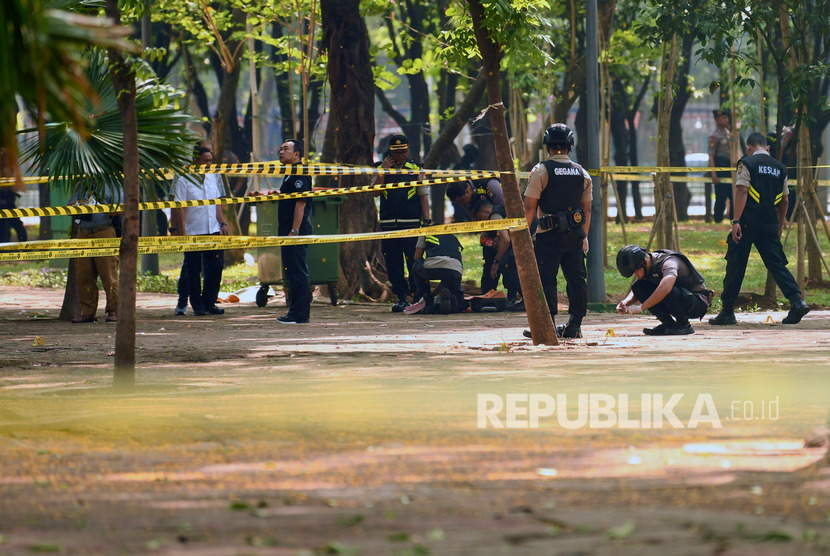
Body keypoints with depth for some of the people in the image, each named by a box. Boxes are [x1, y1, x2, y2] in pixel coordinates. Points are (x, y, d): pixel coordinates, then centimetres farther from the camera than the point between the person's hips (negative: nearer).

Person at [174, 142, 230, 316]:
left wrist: (223, 223, 8)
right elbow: (180, 209, -8)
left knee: (216, 266, 1)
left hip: (213, 230, 5)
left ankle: (209, 302, 13)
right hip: (193, 233, -5)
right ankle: (197, 306, 9)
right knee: (194, 271, 1)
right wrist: (183, 233, -13)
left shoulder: (213, 178, 11)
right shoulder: (184, 181, -6)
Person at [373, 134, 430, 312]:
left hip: (412, 224, -2)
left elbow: (423, 196, 6)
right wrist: (384, 170, -7)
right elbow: (375, 192, -1)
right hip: (388, 223, 2)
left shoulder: (416, 169, 7)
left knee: (414, 262, -5)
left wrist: (426, 219, -4)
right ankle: (402, 298, 10)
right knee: (393, 264, 3)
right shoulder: (382, 169, 11)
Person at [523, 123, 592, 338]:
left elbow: (530, 207, -9)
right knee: (576, 278, 9)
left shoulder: (541, 171, -7)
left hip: (549, 234, -4)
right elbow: (587, 209, 14)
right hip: (575, 235, 4)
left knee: (546, 280, -2)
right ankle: (575, 325, 11)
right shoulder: (582, 173, 8)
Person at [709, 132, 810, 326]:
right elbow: (784, 201, 17)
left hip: (748, 223, -4)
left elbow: (741, 192, -11)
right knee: (777, 264, 5)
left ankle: (727, 312, 6)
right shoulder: (780, 168, 13)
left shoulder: (747, 163, -1)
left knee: (736, 266, 3)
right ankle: (797, 301, -14)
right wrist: (780, 226, 27)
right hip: (770, 226, 4)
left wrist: (736, 221, -14)